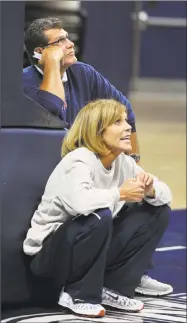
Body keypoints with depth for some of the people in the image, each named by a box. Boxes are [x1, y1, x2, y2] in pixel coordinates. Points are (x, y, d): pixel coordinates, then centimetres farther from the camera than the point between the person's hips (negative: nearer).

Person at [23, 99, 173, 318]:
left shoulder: (123, 162, 0)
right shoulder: (78, 160, -23)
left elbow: (165, 194, 5)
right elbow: (79, 202, -43)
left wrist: (150, 190, -19)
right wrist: (120, 193, -28)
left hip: (92, 247, 8)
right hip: (50, 250, -8)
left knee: (158, 211, -1)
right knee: (99, 217, -37)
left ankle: (114, 287, 1)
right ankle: (77, 294, -15)